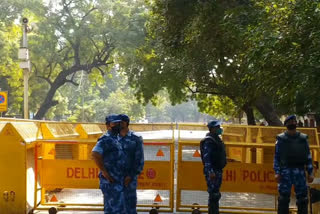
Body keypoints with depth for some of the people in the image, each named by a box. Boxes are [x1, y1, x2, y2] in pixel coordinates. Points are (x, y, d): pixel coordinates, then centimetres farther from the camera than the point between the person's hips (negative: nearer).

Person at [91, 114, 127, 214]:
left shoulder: (115, 139, 16)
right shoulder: (106, 139, -13)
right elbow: (95, 154, -27)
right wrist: (105, 173, -22)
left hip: (117, 181, 9)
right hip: (111, 181, -9)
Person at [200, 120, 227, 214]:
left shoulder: (216, 139, 17)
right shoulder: (208, 141, -15)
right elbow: (206, 157, -22)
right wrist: (210, 171, -29)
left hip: (218, 170, 10)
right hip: (212, 172, -10)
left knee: (216, 195, 16)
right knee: (214, 194, -9)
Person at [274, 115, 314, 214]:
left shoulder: (303, 138, 10)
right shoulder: (281, 139, 5)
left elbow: (308, 156, 10)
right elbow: (276, 157, 2)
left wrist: (310, 173, 3)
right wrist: (277, 172, -7)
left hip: (300, 171, 2)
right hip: (285, 171, -2)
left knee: (302, 198, 3)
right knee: (284, 198, -1)